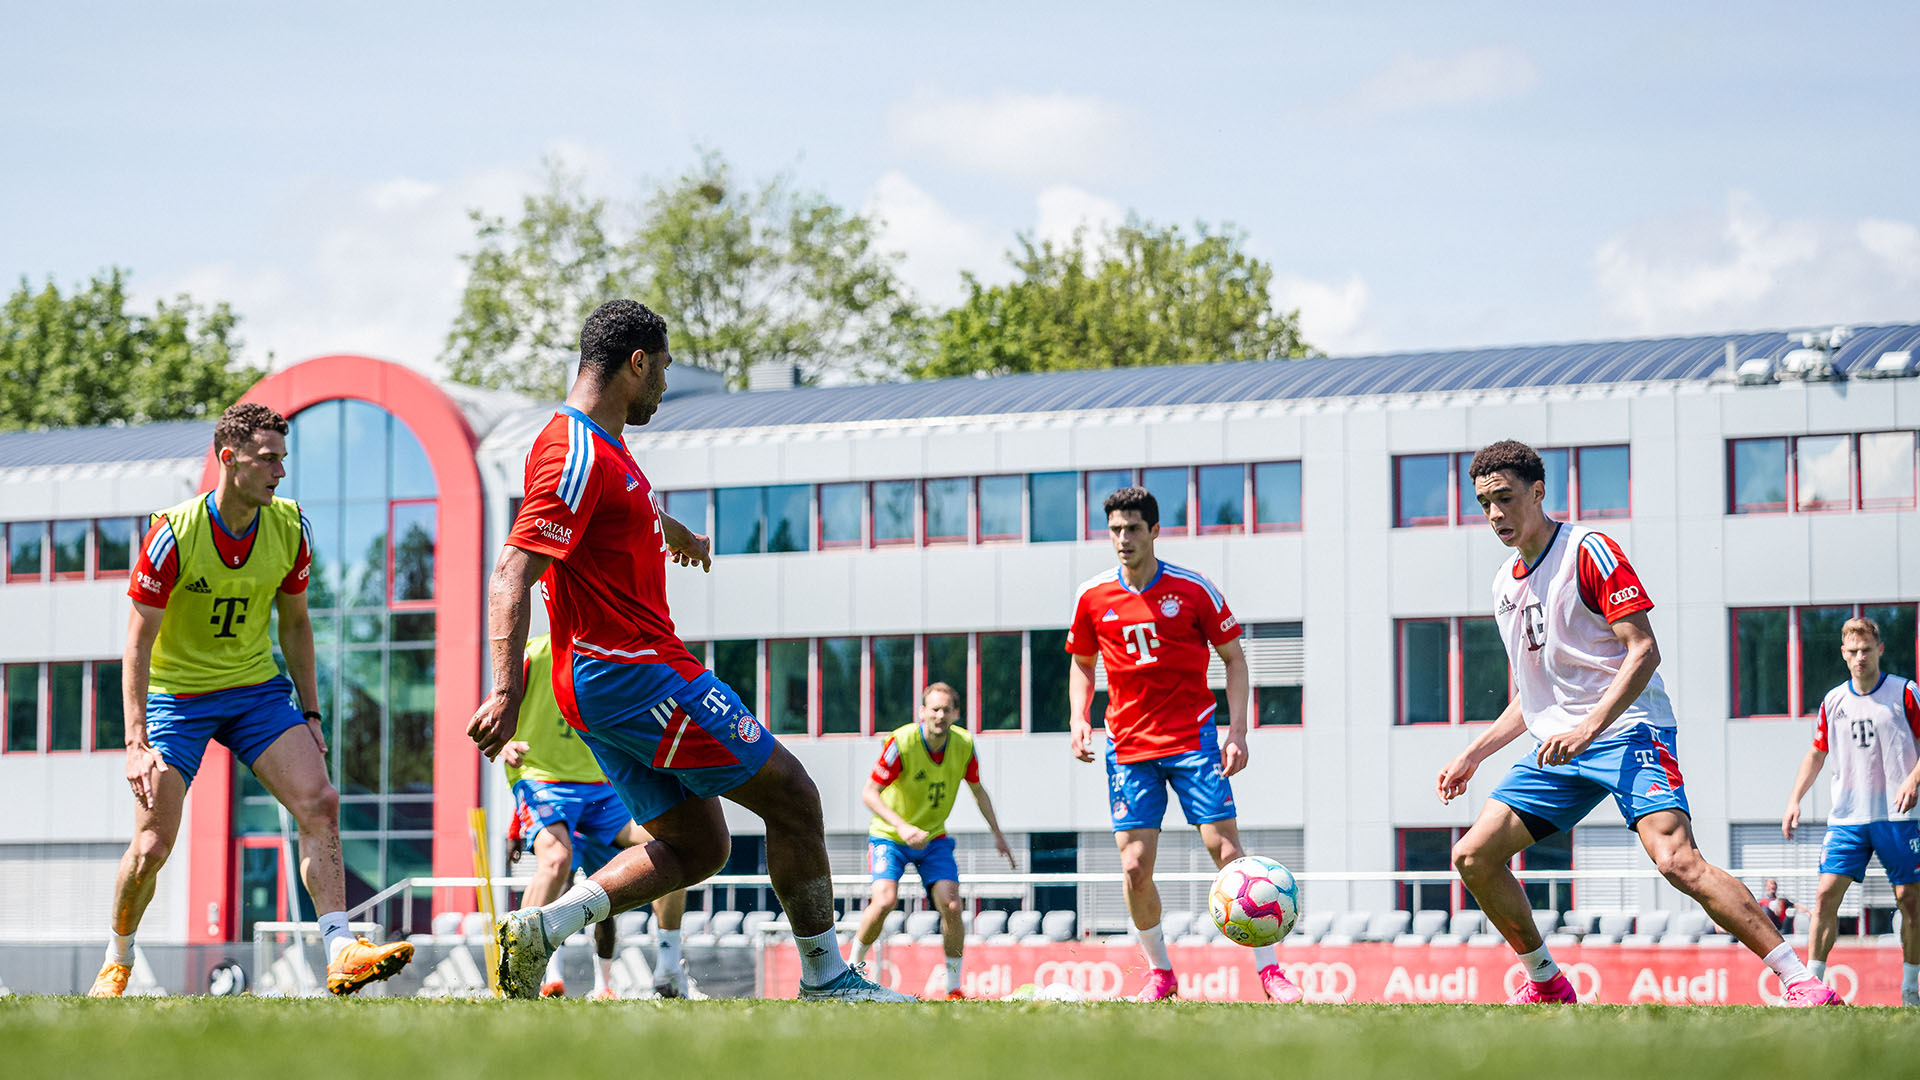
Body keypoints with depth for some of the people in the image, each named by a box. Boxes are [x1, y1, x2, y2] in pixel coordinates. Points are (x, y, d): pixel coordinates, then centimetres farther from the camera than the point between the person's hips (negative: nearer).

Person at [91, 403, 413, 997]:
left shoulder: (289, 527, -6)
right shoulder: (175, 534, -20)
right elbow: (138, 642, -19)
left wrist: (309, 713, 5)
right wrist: (136, 742, -26)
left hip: (258, 688, 4)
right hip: (177, 695, -4)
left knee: (320, 802, -16)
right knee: (152, 845, -7)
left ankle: (340, 953, -18)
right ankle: (116, 964, 18)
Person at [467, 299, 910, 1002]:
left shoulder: (599, 447, 15)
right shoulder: (579, 455, -17)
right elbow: (513, 576, -25)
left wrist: (675, 532, 61)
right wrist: (508, 690, -35)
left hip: (609, 681, 11)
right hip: (635, 673, -11)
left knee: (698, 847, 9)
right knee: (791, 795, -4)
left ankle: (537, 930, -2)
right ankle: (824, 977, 2)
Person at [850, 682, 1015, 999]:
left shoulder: (964, 744, -10)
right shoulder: (901, 742, -24)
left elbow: (977, 790, 9)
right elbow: (869, 793, -21)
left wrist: (998, 835, 12)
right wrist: (901, 826, -35)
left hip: (933, 838, 3)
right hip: (889, 836, -3)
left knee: (951, 906, -14)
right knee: (884, 900, -24)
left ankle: (954, 988, 0)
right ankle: (852, 968, 0)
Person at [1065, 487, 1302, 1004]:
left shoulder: (1194, 589, -5)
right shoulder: (1092, 597, 2)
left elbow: (1233, 657, 3)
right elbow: (1082, 664, 17)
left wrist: (1238, 730, -7)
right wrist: (1079, 718, 0)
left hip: (1193, 738, -2)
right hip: (1128, 744, 2)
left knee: (1227, 852, -10)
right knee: (1135, 868, -4)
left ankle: (1269, 970, -3)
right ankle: (1160, 973, 15)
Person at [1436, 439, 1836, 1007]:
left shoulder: (1590, 552, -7)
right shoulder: (1505, 583, 17)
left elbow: (1644, 652, -15)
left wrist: (1586, 729, -26)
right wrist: (1471, 756, 24)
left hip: (1626, 729, -8)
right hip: (1556, 747, 8)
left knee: (1676, 859, -26)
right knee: (1472, 856, -2)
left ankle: (1804, 984, -26)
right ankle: (1547, 985, 14)